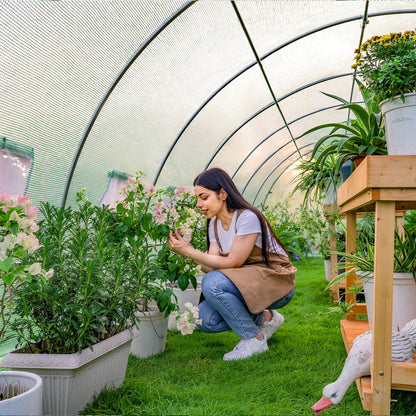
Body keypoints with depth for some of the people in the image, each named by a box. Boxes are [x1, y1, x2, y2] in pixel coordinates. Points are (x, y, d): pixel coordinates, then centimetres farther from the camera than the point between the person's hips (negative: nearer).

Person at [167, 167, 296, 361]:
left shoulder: (247, 217, -20)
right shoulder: (214, 224, 6)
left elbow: (231, 263, -21)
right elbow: (213, 266, -4)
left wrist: (188, 251, -23)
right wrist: (185, 248, -17)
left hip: (276, 280, -8)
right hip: (245, 283, 8)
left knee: (212, 283, -30)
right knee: (204, 319, -12)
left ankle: (255, 339, -12)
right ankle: (264, 318, 8)